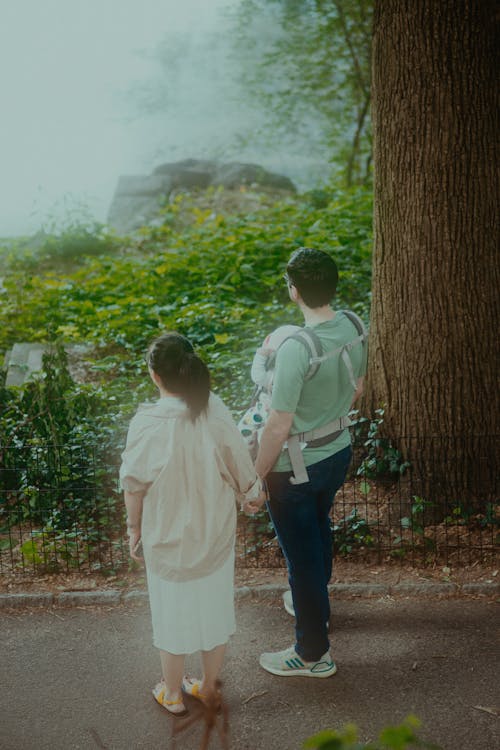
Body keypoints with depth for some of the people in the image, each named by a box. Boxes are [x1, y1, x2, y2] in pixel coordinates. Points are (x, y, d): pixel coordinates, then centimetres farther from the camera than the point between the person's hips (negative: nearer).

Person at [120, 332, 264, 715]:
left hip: (168, 539, -2)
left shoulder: (147, 425, -24)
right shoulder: (216, 412, -17)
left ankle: (173, 694, 36)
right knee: (214, 608, 21)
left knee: (173, 615, 17)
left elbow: (135, 487, -12)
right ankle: (208, 686, 40)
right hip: (215, 536, 2)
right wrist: (252, 493, 15)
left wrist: (135, 529, 5)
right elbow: (242, 473, -6)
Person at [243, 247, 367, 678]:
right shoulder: (353, 328, -8)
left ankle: (314, 653, 24)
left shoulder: (295, 349, -32)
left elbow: (279, 426, -27)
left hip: (297, 468, -8)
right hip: (339, 452, 8)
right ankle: (316, 606, 54)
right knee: (319, 528, 30)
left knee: (301, 554, 8)